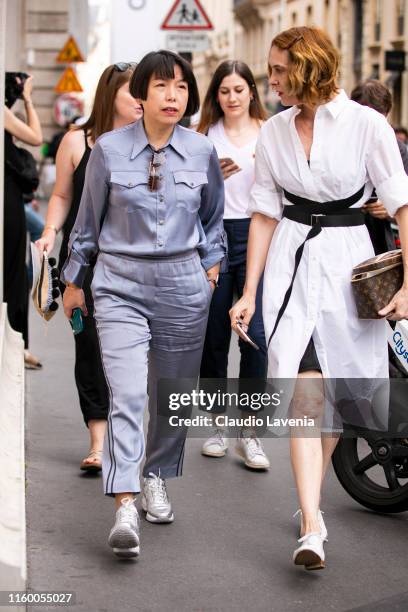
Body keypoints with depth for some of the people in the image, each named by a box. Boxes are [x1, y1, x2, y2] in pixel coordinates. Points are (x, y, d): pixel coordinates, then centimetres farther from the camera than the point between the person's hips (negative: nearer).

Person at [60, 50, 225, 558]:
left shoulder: (202, 152, 2)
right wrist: (73, 281, 14)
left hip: (183, 286, 3)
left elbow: (213, 218, 19)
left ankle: (156, 479, 33)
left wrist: (210, 264, 12)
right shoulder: (109, 149, -4)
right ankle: (125, 509, -19)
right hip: (121, 285, -2)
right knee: (127, 395, -15)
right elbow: (88, 220, 7)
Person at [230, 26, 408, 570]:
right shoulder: (274, 133, 5)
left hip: (347, 260, -1)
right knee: (306, 395, -11)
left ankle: (311, 497, 29)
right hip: (291, 264, 1)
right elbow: (265, 215, 9)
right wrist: (249, 293, 6)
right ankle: (312, 526, -17)